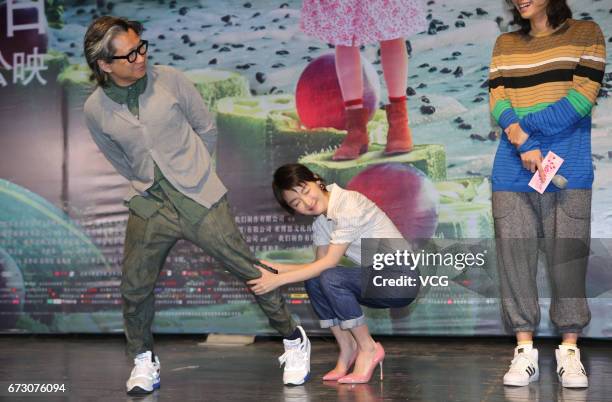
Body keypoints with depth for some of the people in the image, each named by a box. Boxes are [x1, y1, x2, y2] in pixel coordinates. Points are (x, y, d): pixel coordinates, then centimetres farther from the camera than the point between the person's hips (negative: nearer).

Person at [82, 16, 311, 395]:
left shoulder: (170, 80, -9)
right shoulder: (96, 110, -5)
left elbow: (206, 128, 6)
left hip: (201, 200, -1)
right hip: (149, 207, 2)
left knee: (250, 270, 1)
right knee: (135, 289, 4)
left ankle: (294, 340, 17)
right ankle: (144, 360, 28)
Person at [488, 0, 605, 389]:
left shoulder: (586, 33, 7)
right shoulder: (505, 44, 16)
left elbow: (584, 95, -5)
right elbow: (498, 102, 4)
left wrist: (526, 125, -10)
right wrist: (526, 144, -14)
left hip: (568, 167, -3)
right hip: (514, 168, 3)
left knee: (568, 255, -3)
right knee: (514, 254, -2)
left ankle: (570, 353, 4)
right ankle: (525, 352, 3)